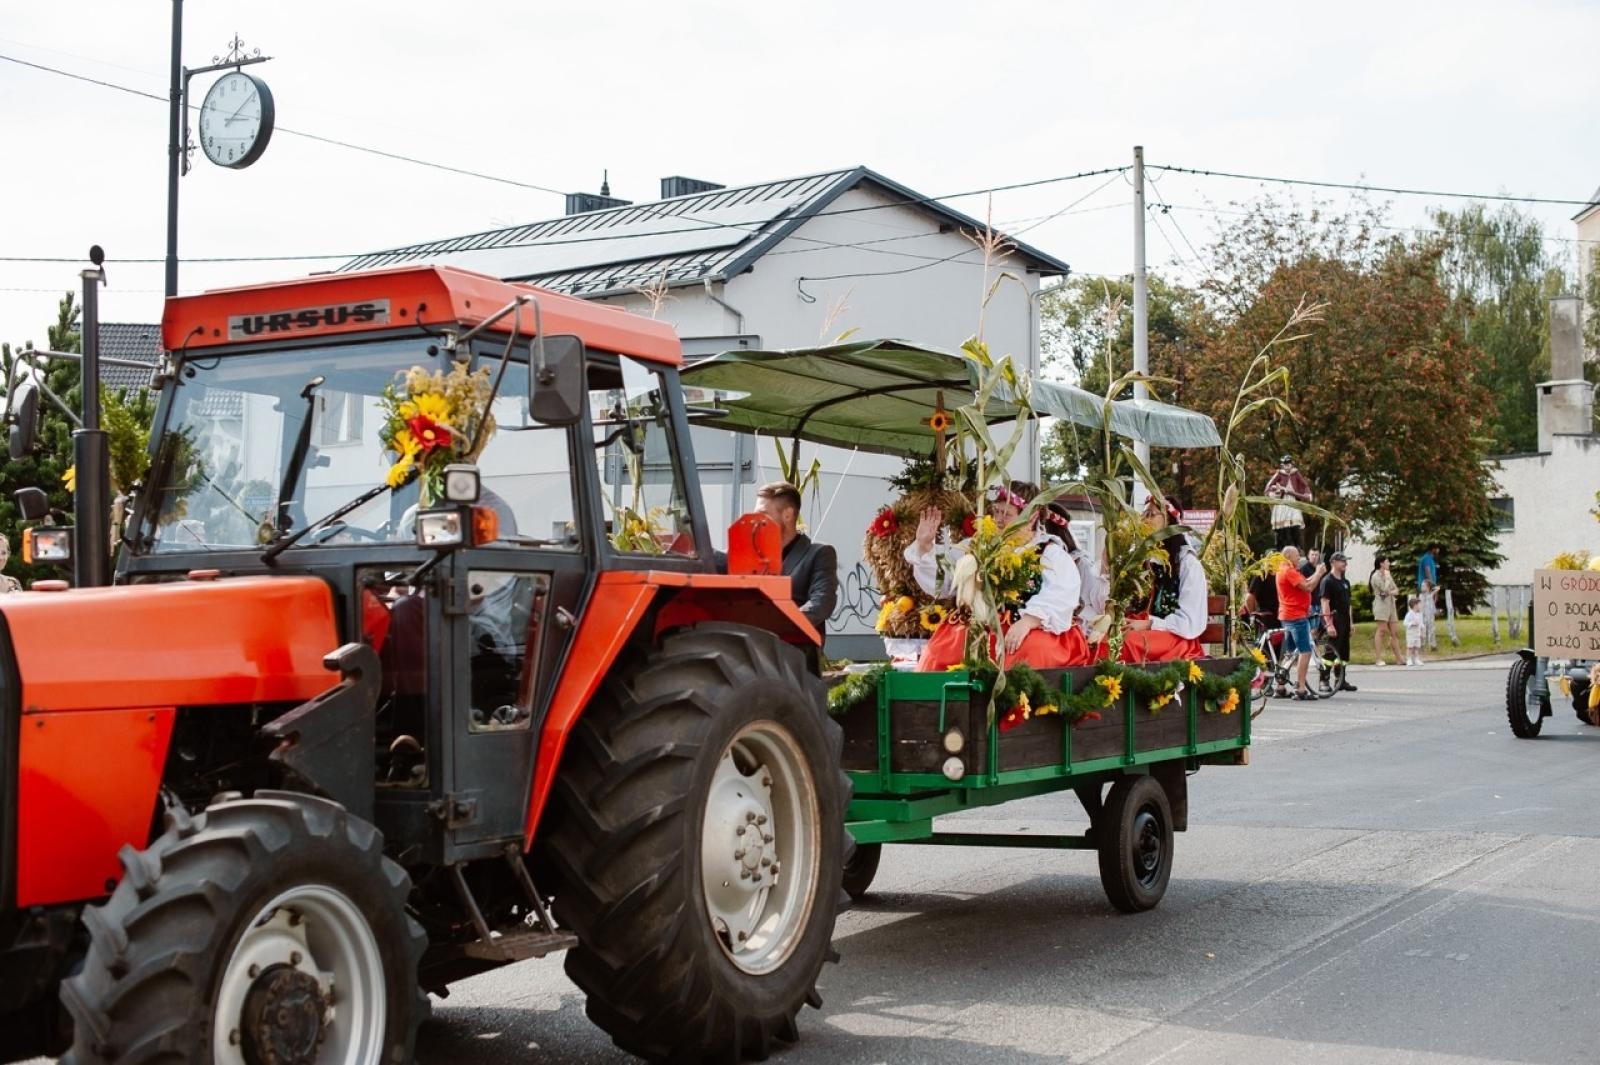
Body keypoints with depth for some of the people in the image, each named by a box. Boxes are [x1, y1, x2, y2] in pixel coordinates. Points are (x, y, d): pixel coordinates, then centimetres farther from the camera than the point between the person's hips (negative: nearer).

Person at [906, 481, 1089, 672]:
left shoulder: (1052, 554, 3)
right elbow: (939, 578, 22)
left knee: (1033, 649, -36)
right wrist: (924, 545, 5)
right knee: (940, 649, -20)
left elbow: (1059, 598, -15)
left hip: (1034, 632, -4)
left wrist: (1026, 622, -31)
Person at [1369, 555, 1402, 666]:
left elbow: (1396, 590, 16)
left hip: (1391, 604, 9)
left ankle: (1398, 659, 6)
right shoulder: (1376, 576, -7)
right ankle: (1378, 659, -12)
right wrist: (1387, 578, -5)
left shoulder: (1388, 575, 20)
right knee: (1381, 630, -12)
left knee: (1395, 632, 5)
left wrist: (1391, 592, -6)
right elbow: (1385, 589, -18)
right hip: (1381, 604, -8)